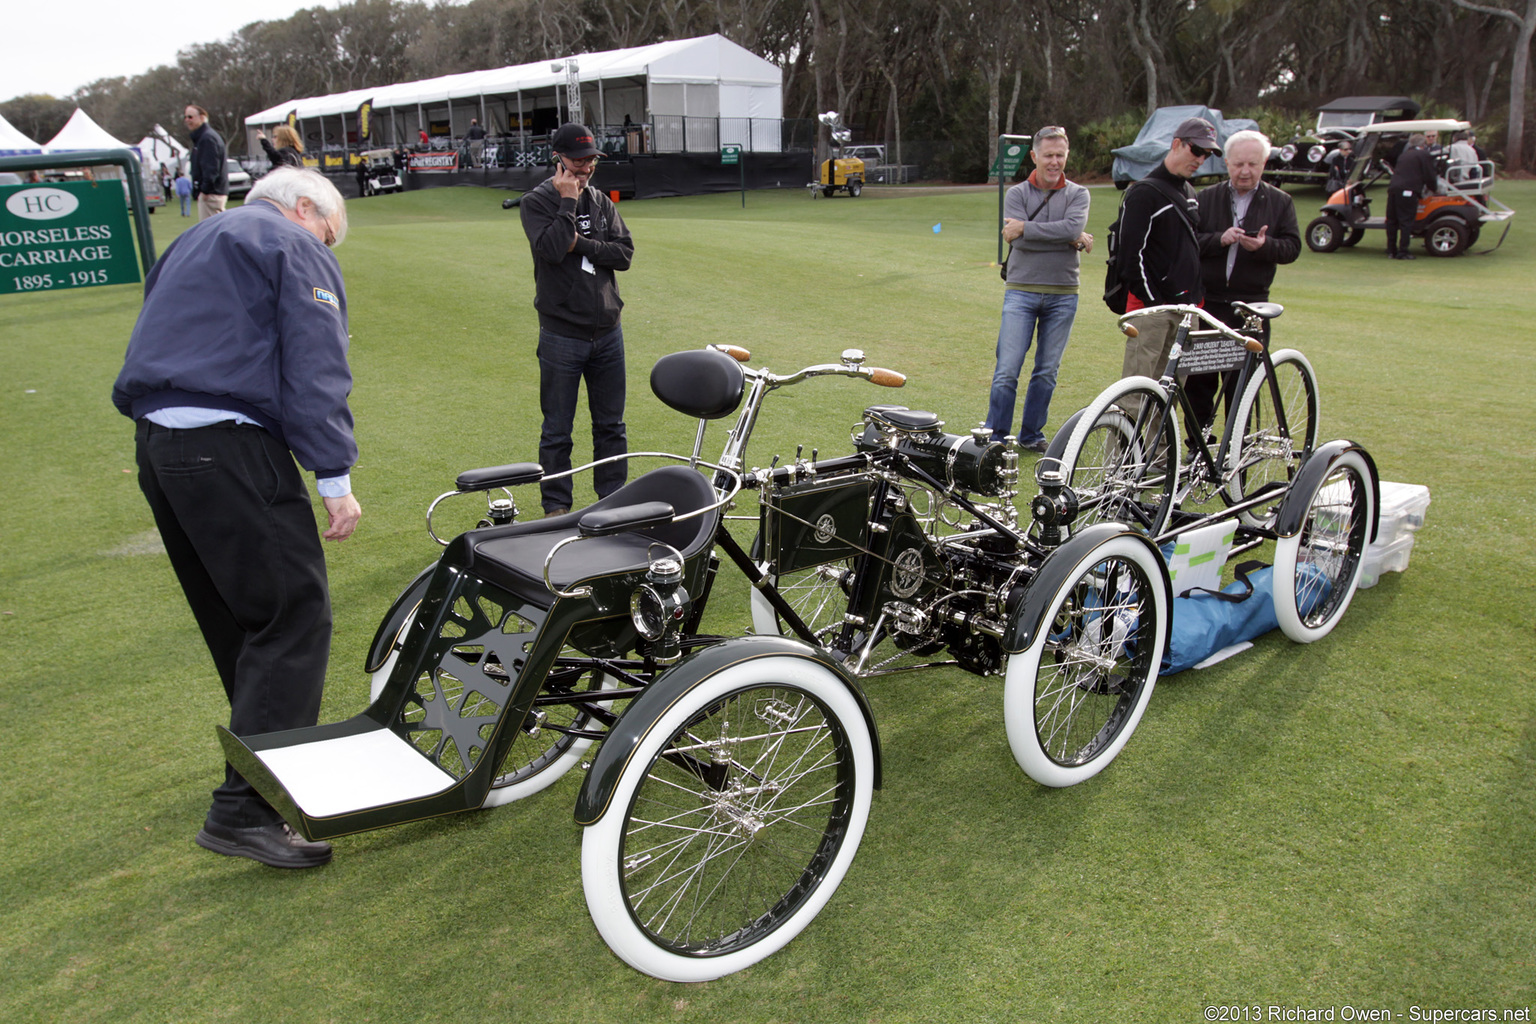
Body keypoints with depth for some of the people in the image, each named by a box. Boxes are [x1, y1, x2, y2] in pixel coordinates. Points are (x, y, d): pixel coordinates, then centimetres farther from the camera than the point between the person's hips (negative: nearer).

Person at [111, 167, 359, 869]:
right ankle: (245, 808, -13)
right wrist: (336, 477, -13)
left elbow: (155, 347, 28)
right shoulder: (295, 249, 1)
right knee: (293, 616, -9)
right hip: (229, 447, -10)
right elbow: (314, 371, -11)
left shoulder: (193, 244, 28)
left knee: (236, 616, 19)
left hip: (154, 442, 10)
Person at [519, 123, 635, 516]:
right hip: (561, 335, -4)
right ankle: (556, 505, 16)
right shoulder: (536, 202, -5)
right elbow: (552, 249, -22)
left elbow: (624, 253, -1)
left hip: (608, 332, 4)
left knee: (611, 426, 13)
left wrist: (581, 244, -13)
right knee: (557, 431, 5)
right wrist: (568, 201, -16)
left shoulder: (602, 202, 9)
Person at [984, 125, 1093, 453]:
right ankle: (996, 437, 2)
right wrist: (1072, 241, -13)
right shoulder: (1016, 194, 4)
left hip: (1063, 294, 2)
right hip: (1021, 291, -1)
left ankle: (1032, 434, 20)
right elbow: (1019, 240, -13)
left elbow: (1073, 227, -15)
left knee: (1048, 371, 8)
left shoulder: (1077, 194, 7)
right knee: (1007, 370, -7)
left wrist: (1026, 228, -16)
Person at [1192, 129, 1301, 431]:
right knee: (1199, 381, 1)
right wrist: (1220, 239, -19)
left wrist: (1264, 245, -18)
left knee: (1243, 382, 2)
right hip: (1205, 303, 0)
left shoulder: (1280, 202, 9)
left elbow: (1292, 247, 1)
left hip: (1251, 306, 0)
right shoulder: (1205, 199, 8)